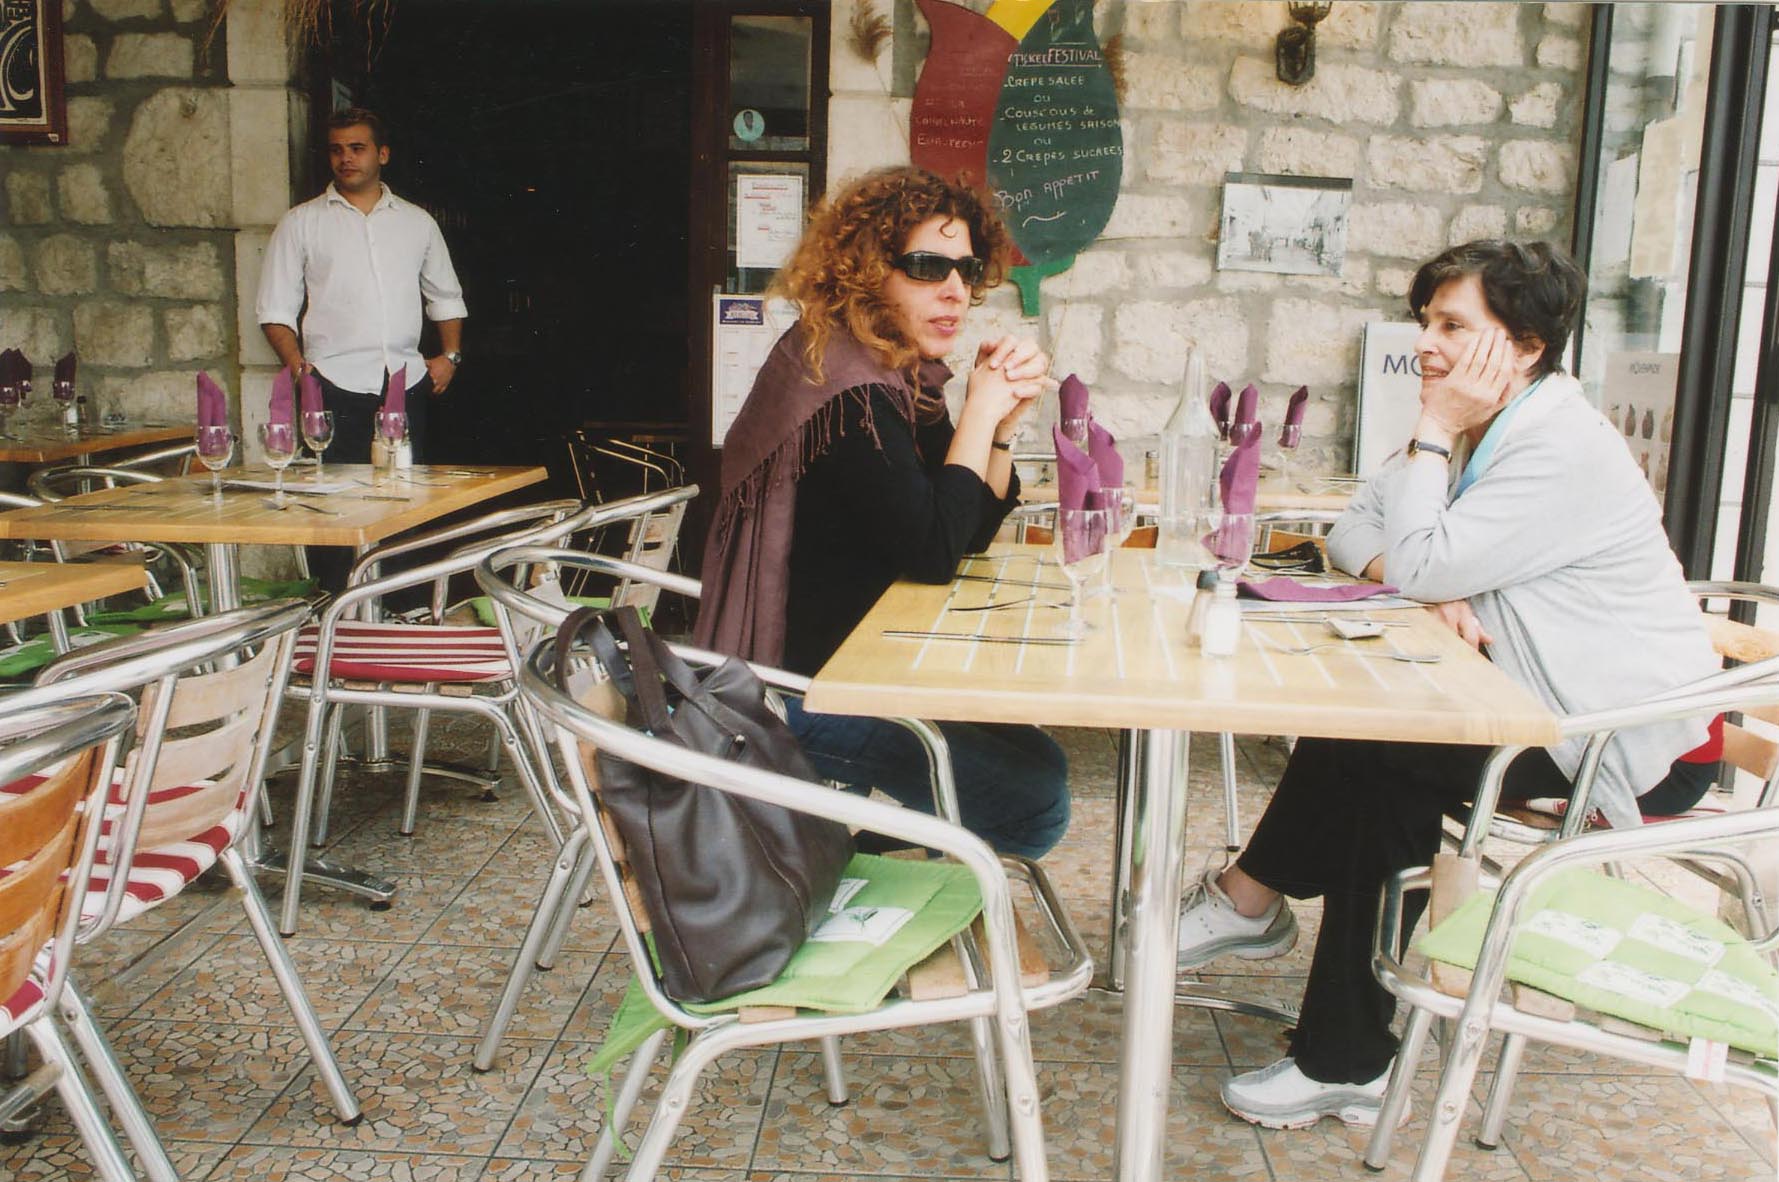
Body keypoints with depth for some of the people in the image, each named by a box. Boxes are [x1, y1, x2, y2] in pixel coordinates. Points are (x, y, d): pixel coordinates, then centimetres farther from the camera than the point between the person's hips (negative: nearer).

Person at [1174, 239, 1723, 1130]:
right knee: (1371, 764, -11)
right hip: (1556, 705, 8)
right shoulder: (1479, 431, 7)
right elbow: (1353, 531, 1)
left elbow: (1420, 565, -25)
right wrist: (1439, 590, -18)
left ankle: (1250, 899, -2)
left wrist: (1434, 432, -18)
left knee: (1374, 752, -20)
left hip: (1642, 745, -8)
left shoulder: (1564, 452, -22)